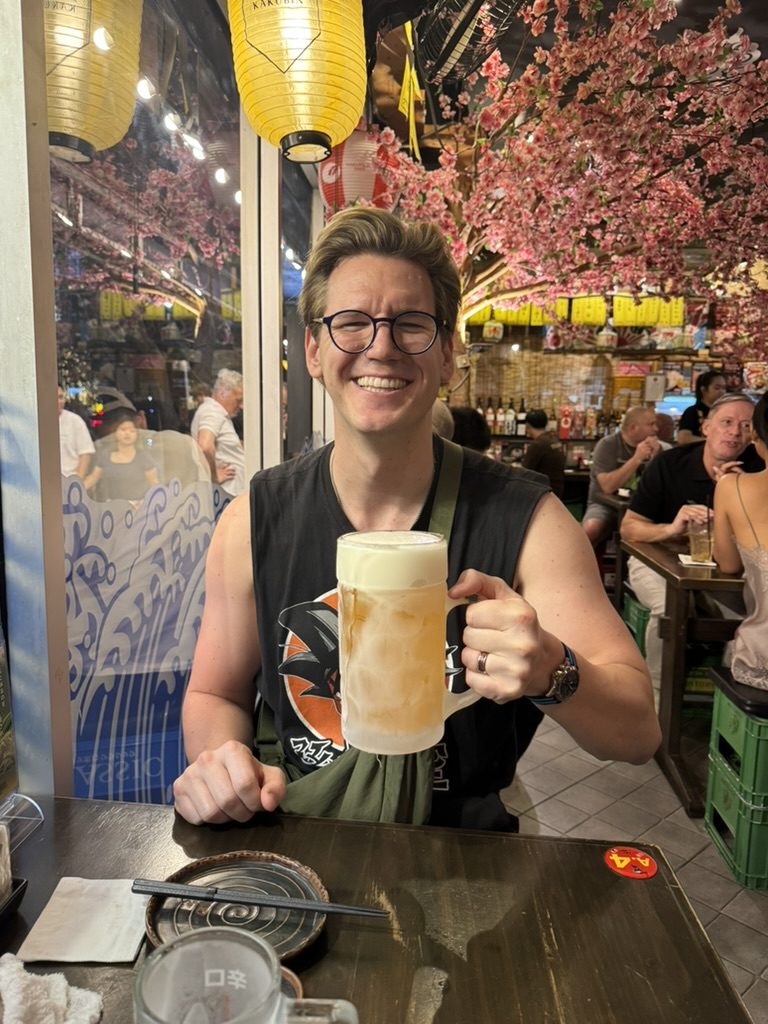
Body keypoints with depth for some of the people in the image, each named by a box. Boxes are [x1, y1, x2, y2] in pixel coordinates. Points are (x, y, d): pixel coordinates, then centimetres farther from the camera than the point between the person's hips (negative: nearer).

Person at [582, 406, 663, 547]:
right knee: (590, 530, -33)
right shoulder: (608, 445, -10)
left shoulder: (653, 447, 3)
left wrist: (655, 457, -16)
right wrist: (636, 459, -26)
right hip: (605, 506, -3)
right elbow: (608, 487, -23)